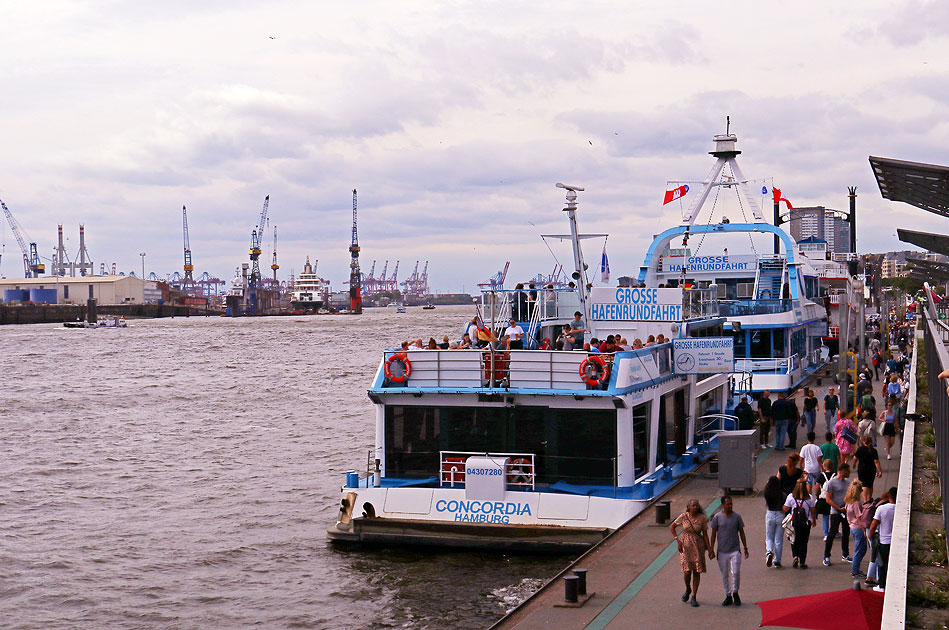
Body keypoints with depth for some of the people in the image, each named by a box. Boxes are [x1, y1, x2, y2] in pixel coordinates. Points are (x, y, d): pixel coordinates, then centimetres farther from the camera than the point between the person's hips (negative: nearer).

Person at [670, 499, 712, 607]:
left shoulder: (702, 518, -5)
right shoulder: (683, 516, -6)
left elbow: (705, 534, 0)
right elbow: (672, 527, 3)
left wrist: (709, 549, -5)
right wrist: (678, 540, -8)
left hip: (698, 546, 1)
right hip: (685, 546, -1)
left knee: (697, 572, 1)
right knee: (687, 571, -7)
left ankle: (693, 597, 11)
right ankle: (688, 589, 25)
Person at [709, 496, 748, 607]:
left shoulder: (737, 516, 2)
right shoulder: (717, 517, -1)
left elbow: (741, 532, 10)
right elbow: (713, 534, 5)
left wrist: (745, 548, 9)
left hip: (735, 550, 0)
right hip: (722, 551, 0)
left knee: (735, 572, -11)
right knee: (725, 575, 7)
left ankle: (735, 593, 10)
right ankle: (728, 596, 19)